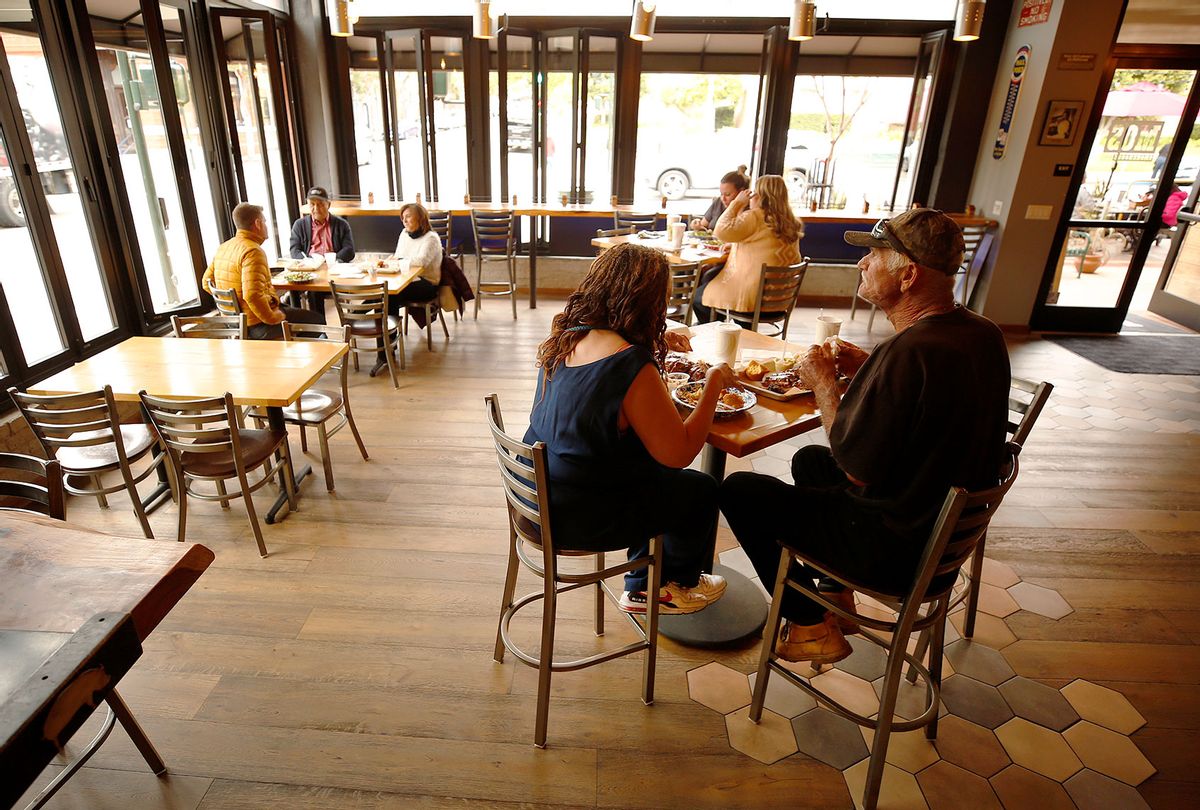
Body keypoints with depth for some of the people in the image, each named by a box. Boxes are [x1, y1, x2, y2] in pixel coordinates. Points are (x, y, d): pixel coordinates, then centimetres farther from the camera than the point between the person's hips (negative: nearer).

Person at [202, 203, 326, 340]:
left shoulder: (223, 248, 8)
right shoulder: (253, 251, -21)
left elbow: (207, 282, 16)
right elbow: (253, 295, -32)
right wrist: (273, 318, -20)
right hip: (258, 326, -10)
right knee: (318, 320, -1)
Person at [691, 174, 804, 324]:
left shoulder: (755, 217, -18)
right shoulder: (791, 223, 6)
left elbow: (721, 231, -23)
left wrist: (737, 203, -11)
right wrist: (735, 247, 13)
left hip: (751, 298, -9)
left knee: (697, 297, 14)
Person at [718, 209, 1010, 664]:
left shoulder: (908, 352, -32)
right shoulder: (983, 334, -2)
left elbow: (857, 469, -23)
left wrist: (824, 382, -12)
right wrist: (867, 371, 2)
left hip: (893, 548, -10)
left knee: (739, 490, -2)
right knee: (809, 458, 27)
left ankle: (812, 627, 14)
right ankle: (837, 600, 33)